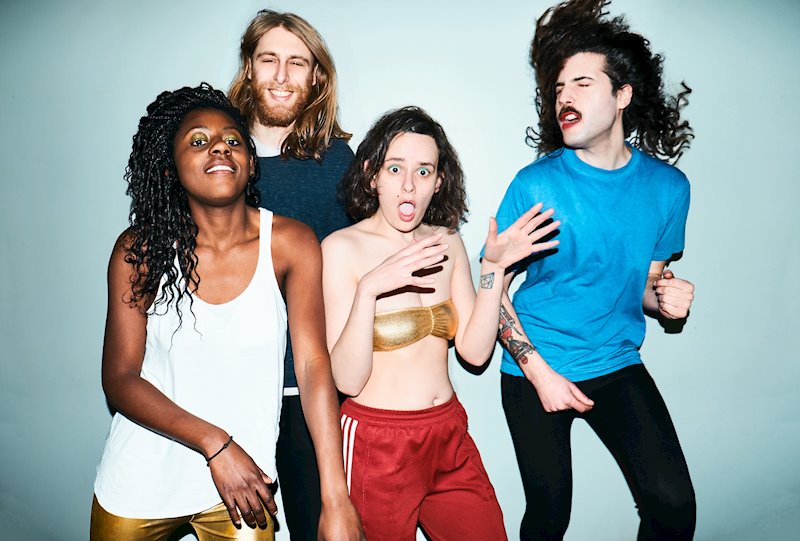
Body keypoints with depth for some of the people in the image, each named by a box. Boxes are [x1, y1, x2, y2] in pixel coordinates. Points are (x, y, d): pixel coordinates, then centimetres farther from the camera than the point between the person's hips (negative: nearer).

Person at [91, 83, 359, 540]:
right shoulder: (139, 249, -10)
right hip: (141, 484, 2)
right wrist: (215, 444, -21)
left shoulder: (290, 244, -13)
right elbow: (120, 378, -9)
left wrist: (337, 501, -20)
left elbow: (314, 367, -16)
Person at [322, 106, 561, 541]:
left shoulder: (446, 242, 2)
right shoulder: (342, 248, -13)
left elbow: (475, 351, -1)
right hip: (376, 442, -4)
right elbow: (347, 379, -19)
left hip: (450, 437, 5)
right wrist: (369, 289, -31)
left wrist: (493, 269, -9)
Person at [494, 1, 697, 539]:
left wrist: (667, 296, -14)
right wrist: (539, 373, -13)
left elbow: (645, 282, 10)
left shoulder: (668, 186, -2)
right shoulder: (536, 184, -13)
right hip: (535, 372, -2)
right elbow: (495, 288, -7)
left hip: (618, 367, 3)